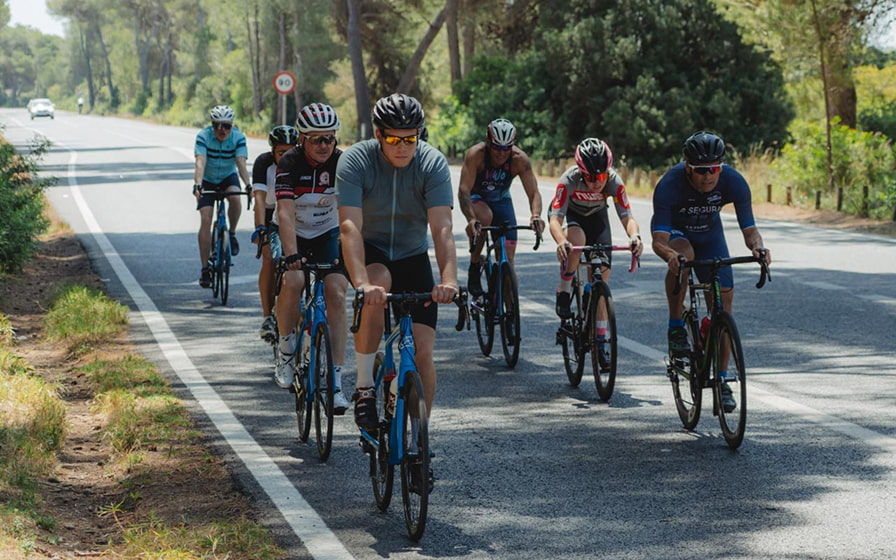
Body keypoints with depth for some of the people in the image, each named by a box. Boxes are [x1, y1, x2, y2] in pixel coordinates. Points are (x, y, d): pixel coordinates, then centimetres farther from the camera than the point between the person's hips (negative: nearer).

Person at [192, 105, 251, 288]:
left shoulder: (238, 137, -20)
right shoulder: (203, 136, -24)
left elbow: (241, 164, -30)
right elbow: (200, 163, -35)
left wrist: (248, 185, -46)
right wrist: (197, 185, -51)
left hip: (228, 177, 1)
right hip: (208, 181, 0)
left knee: (235, 197, -33)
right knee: (205, 219, -13)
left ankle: (232, 233, -6)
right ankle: (205, 269, -7)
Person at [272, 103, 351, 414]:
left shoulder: (342, 162, -17)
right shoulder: (290, 163, -23)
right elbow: (286, 213, -33)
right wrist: (292, 255, -46)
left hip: (327, 234, 2)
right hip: (292, 234, -2)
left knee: (336, 294, -16)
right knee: (293, 281, -29)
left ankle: (336, 382, -14)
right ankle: (286, 353, -5)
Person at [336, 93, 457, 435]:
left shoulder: (432, 163, -19)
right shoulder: (355, 161, -22)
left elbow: (442, 228, -28)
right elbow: (350, 226, -32)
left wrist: (449, 280, -45)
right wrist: (362, 283, -47)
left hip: (413, 256, 2)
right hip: (371, 251, -2)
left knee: (423, 351, -10)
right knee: (378, 289, -37)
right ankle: (364, 388, -23)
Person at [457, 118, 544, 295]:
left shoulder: (520, 159, -25)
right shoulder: (475, 154, -31)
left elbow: (534, 193, -28)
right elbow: (464, 189, -38)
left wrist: (536, 216, -49)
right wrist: (471, 219, -55)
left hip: (501, 200, 3)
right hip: (476, 199, -3)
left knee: (507, 258, -9)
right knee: (485, 216, -38)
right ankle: (474, 266, -17)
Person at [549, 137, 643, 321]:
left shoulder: (614, 181, -32)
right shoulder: (569, 180, -38)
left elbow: (627, 217, -35)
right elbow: (555, 219, -44)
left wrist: (635, 236, -58)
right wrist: (561, 242, -65)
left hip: (596, 215, 3)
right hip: (569, 213, -2)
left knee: (603, 268, -11)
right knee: (577, 239, -38)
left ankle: (600, 334, 1)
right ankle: (564, 291, -15)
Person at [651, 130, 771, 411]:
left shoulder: (733, 182, -28)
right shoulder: (669, 185, -35)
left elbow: (749, 229, -26)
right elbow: (659, 240, -38)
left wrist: (757, 247, -49)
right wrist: (669, 254, -61)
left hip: (710, 235, 3)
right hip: (675, 232, -2)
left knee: (723, 303, -8)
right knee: (682, 255, -38)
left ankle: (721, 379, 3)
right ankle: (676, 327, -19)